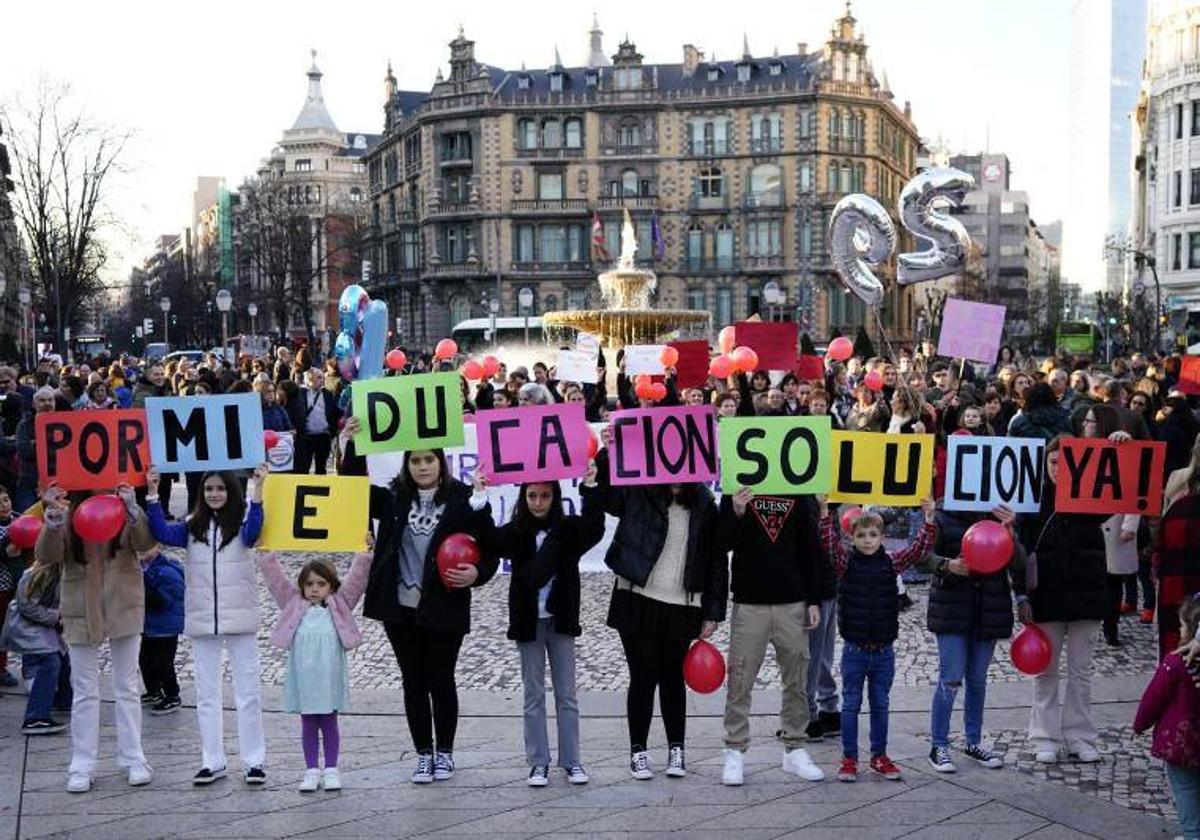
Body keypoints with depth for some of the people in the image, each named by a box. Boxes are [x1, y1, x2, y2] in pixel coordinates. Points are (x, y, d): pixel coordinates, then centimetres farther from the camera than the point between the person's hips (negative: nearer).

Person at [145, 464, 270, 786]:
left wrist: (257, 490, -30)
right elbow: (162, 533, -6)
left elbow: (252, 534, -22)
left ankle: (254, 760, 7)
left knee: (248, 690, 1)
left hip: (239, 617, -3)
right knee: (206, 692, 8)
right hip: (202, 620, 3)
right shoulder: (193, 527, 7)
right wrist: (152, 494, -14)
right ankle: (212, 761, 16)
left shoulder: (241, 522, -1)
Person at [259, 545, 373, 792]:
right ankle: (312, 771, 16)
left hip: (329, 678, -1)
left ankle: (331, 770, 16)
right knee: (308, 725, 9)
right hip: (302, 679, 1)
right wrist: (265, 555, 4)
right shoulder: (295, 605, 9)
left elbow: (356, 579, 1)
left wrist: (365, 554, -7)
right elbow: (275, 577, 8)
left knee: (329, 723, 8)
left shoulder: (339, 606, 7)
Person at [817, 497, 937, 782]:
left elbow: (920, 548, -2)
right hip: (855, 650, -2)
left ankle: (879, 756, 24)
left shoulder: (891, 563, 3)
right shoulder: (846, 563, -4)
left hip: (883, 651, 2)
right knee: (851, 704, 6)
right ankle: (849, 758, 15)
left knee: (880, 705, 12)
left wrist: (928, 520, -12)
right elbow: (829, 543, -18)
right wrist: (825, 512, -28)